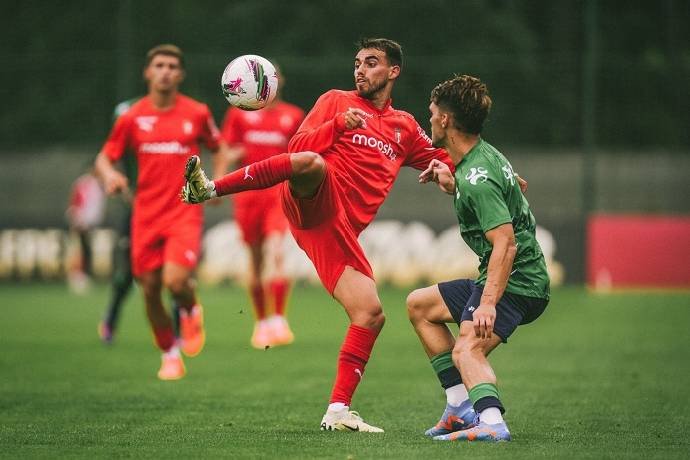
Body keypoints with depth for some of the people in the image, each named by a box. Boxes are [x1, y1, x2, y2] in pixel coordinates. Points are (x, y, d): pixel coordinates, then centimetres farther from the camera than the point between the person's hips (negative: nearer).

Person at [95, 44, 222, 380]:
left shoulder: (197, 113, 1)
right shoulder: (132, 117, 2)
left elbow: (218, 148, 17)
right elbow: (104, 157, 8)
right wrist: (110, 175, -14)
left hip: (185, 211, -2)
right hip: (146, 215, 2)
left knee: (175, 280, -22)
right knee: (150, 290, 3)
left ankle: (191, 311, 14)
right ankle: (170, 355, 24)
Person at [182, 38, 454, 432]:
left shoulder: (405, 128, 27)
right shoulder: (337, 101, 15)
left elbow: (446, 162, 35)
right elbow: (299, 147, 5)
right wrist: (339, 124, -10)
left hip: (340, 230, 4)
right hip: (316, 199, -4)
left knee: (371, 314, -9)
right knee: (310, 163, -40)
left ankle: (338, 411, -3)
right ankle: (208, 189, -45)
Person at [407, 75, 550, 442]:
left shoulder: (476, 178, -20)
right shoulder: (484, 155, 10)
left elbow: (505, 242, -29)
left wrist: (488, 302, -36)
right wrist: (451, 186, 16)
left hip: (516, 283, -11)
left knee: (467, 350, -30)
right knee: (419, 305, 21)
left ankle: (491, 423, -51)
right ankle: (460, 406, 14)